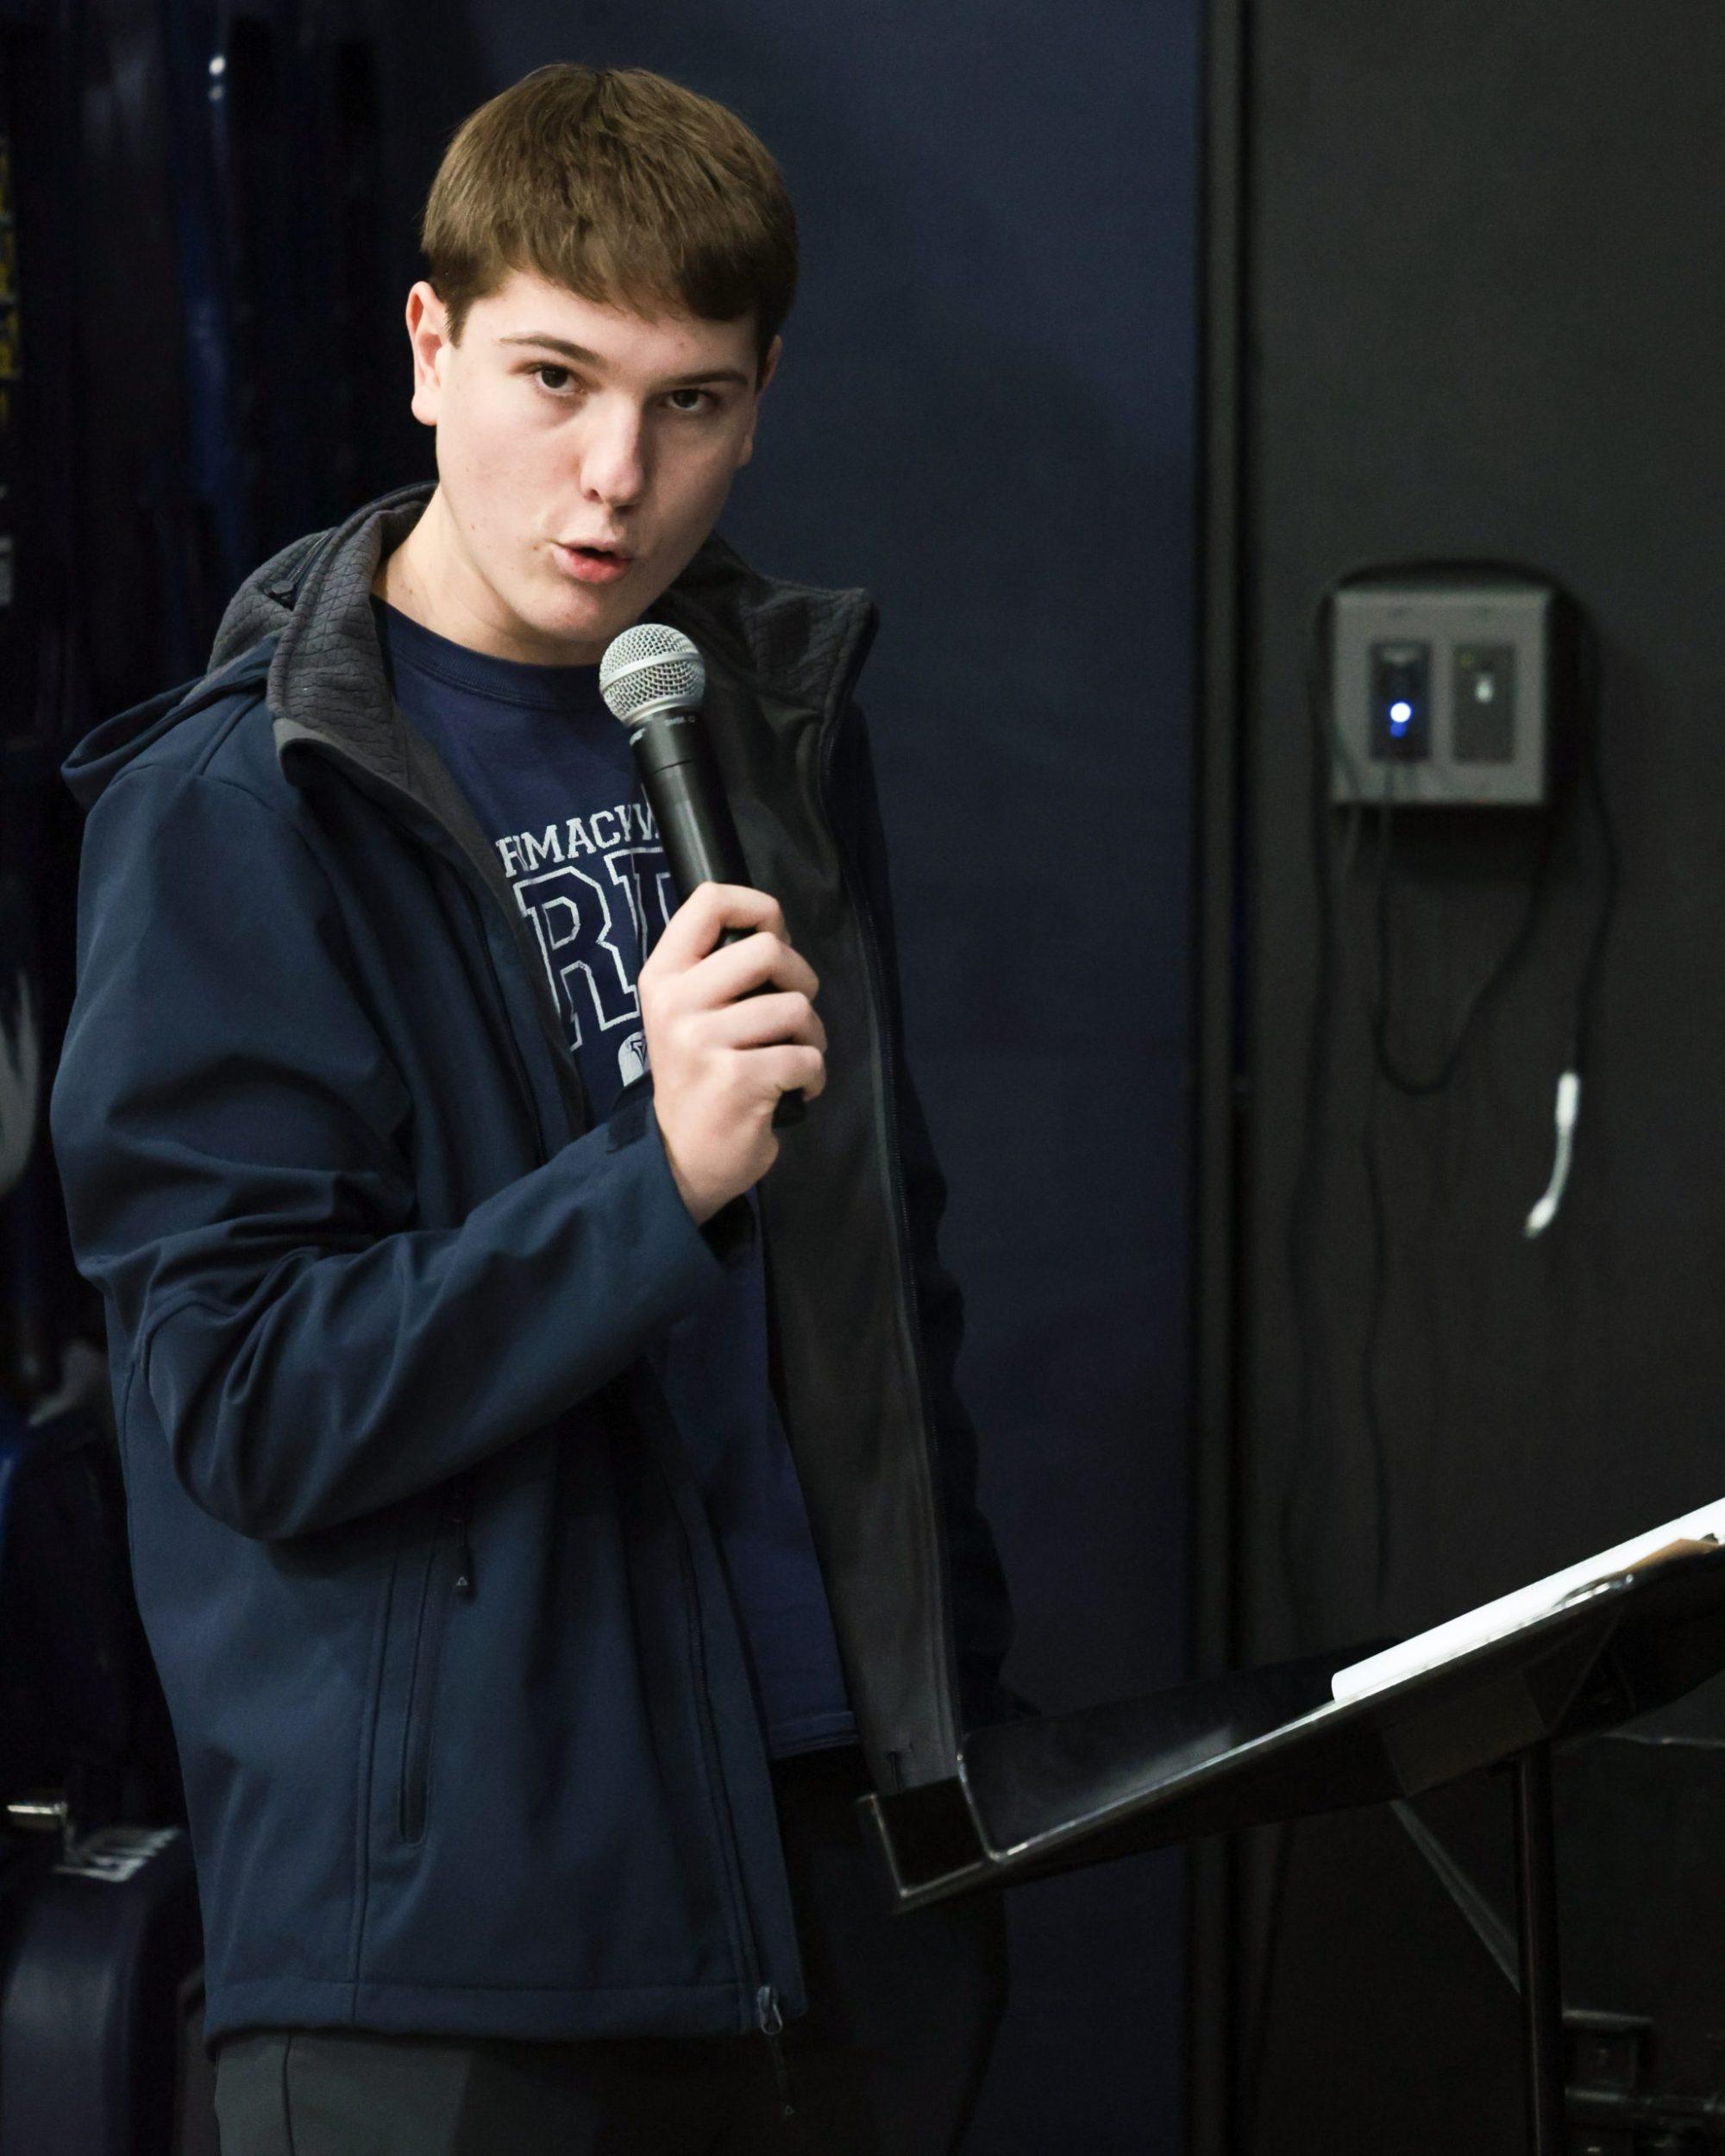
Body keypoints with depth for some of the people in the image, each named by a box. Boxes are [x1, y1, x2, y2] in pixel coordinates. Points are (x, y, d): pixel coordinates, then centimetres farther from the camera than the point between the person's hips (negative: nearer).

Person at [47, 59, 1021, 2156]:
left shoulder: (780, 721, 10)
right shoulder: (230, 812, -9)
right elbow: (245, 1405, -15)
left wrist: (966, 1718, 15)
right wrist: (659, 1179, -25)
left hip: (838, 1852, 6)